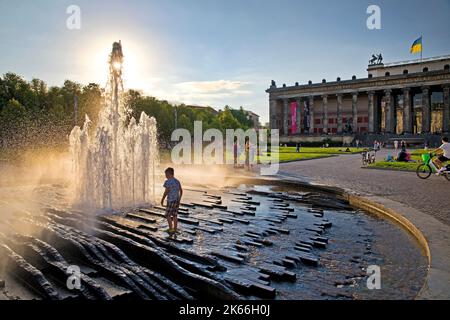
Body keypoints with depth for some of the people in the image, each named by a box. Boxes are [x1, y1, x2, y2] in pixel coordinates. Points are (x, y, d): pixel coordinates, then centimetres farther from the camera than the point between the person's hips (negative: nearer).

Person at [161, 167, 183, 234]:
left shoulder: (168, 182, -14)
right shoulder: (177, 181, 8)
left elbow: (166, 192, -17)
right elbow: (181, 191, 13)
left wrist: (162, 200, -7)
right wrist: (179, 199, 22)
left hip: (171, 201, -7)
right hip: (177, 200, 7)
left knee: (168, 215, 5)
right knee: (175, 215, 13)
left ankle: (171, 229, 6)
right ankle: (175, 229, 17)